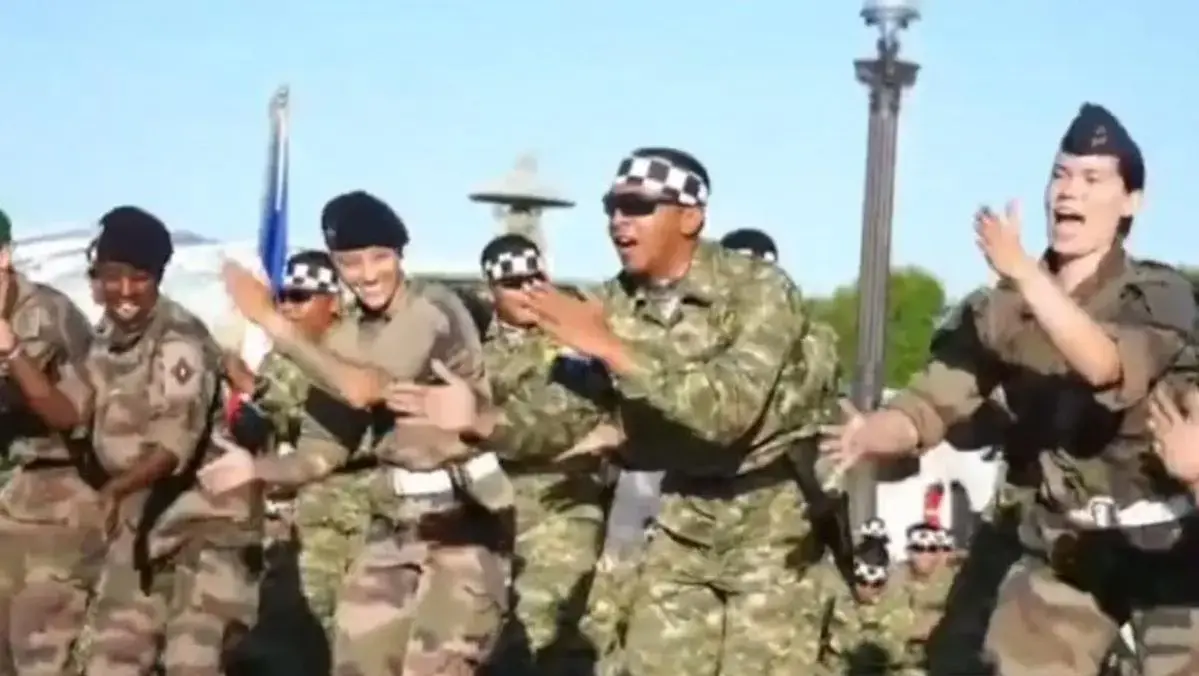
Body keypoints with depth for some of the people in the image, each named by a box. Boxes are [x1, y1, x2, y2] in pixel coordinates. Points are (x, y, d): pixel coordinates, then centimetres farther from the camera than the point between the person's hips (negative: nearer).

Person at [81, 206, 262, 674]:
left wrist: (116, 490, -40)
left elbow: (177, 441, -29)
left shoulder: (179, 340, -19)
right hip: (142, 515, 8)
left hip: (207, 512, -8)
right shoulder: (106, 341, 6)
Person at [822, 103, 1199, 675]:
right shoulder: (1008, 308, 0)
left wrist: (1025, 273, -42)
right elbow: (931, 401, -8)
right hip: (1065, 544, 4)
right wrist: (866, 434, -31)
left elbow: (1111, 369, -32)